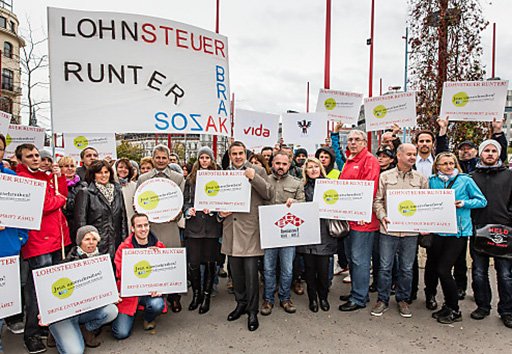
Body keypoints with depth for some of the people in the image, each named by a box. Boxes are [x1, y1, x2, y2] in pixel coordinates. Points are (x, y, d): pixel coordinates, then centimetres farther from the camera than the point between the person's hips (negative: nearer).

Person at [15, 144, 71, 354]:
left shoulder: (46, 176, 17)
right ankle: (32, 334, 9)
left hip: (56, 238, 8)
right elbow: (39, 206, -17)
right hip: (38, 240, -8)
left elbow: (62, 195, 15)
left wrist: (59, 177, 4)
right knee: (39, 287, -4)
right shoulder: (20, 179, -8)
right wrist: (58, 200, 0)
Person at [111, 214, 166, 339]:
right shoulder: (124, 248, -6)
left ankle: (149, 319, 7)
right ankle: (132, 315, 24)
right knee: (121, 333, -12)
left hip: (151, 291, 1)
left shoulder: (159, 246, 0)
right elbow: (121, 274, -10)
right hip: (129, 292, -1)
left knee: (158, 305, -32)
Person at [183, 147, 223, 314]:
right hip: (193, 225, 2)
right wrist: (188, 210, -8)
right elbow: (186, 200, 11)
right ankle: (196, 293, 23)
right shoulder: (191, 178, 10)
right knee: (193, 263, 1)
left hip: (211, 226, -1)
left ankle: (206, 295, 23)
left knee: (209, 262, 7)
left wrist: (212, 209, -15)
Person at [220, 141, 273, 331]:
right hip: (231, 229, 4)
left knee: (251, 273, -2)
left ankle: (252, 311, 12)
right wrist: (220, 212, 1)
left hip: (250, 228, -4)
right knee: (236, 271, 14)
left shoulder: (258, 171, 3)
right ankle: (241, 303, 32)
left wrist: (254, 178, -16)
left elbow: (269, 194, -5)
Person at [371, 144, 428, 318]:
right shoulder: (385, 176, 3)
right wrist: (382, 216, -11)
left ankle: (403, 300, 28)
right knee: (385, 267, 5)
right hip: (388, 229, -1)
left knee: (407, 268, 11)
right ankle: (382, 299, 21)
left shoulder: (421, 179, 7)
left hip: (411, 230, 2)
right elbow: (377, 200, 3)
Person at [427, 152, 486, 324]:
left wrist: (464, 203, -13)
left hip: (458, 231, -3)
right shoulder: (432, 181, 6)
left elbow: (482, 201, 2)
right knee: (431, 266, 8)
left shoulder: (465, 180, -1)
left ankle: (454, 311, 11)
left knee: (443, 270, -7)